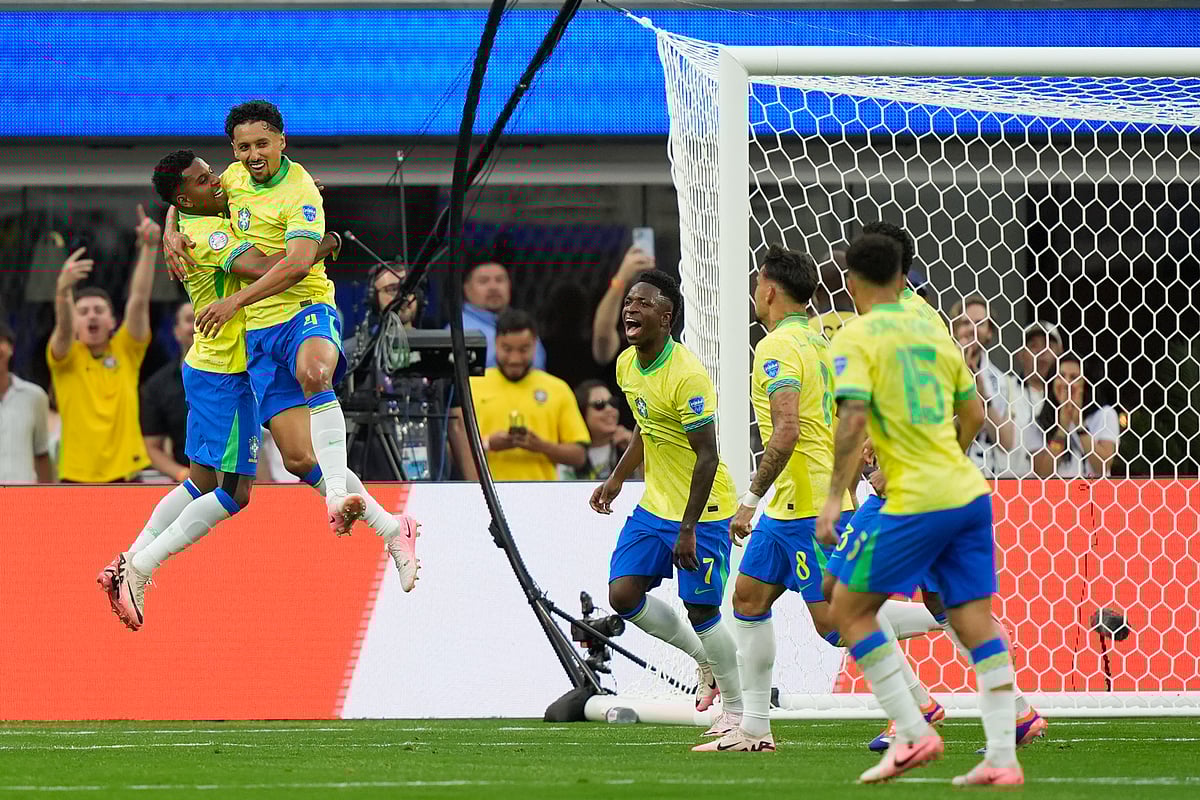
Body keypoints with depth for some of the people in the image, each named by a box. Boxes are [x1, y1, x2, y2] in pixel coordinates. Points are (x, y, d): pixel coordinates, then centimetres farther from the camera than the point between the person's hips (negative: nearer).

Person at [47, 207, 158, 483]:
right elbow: (63, 326, -18)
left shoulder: (126, 351, 7)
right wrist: (63, 289, -40)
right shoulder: (67, 356, 3)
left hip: (124, 478, 1)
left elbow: (139, 300, -3)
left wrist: (149, 248, -16)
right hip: (79, 480, -1)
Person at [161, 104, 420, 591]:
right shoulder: (236, 178, 10)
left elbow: (298, 264, -24)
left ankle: (338, 494, -49)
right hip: (259, 332, 6)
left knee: (312, 370, -44)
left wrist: (236, 301, -27)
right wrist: (171, 231, 6)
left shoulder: (300, 194, -12)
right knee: (299, 458, -6)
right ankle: (391, 529, 3)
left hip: (306, 310, -6)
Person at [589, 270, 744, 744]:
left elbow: (708, 458, -23)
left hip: (702, 510, -8)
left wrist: (688, 531, -24)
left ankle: (735, 708, 13)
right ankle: (703, 659, 21)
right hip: (655, 505, 8)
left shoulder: (687, 376, -23)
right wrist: (617, 479, 21)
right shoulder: (628, 366, 3)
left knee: (701, 610, -5)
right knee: (623, 595, 0)